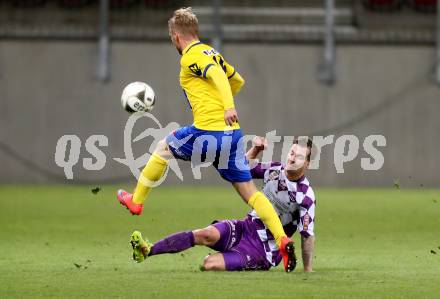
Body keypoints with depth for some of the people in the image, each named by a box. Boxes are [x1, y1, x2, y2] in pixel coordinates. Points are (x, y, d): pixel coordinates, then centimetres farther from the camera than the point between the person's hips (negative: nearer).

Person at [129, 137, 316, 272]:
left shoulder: (306, 196, -15)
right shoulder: (275, 170, 3)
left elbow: (307, 235, -12)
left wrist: (307, 271, -9)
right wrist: (254, 150, 0)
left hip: (263, 249, -5)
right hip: (245, 227, 5)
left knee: (210, 264, -26)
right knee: (208, 234, -26)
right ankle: (148, 251, -28)